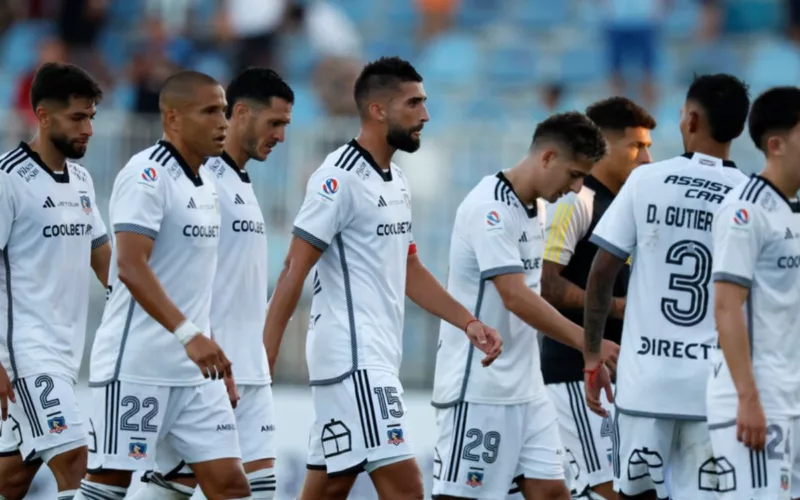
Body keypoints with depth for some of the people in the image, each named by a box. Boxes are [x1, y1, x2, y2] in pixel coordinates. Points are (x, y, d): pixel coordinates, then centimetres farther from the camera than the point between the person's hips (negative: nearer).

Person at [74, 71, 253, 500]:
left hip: (193, 371, 8)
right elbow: (130, 267, -23)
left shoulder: (205, 186, 15)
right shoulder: (147, 174, -12)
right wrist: (189, 334, -32)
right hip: (135, 367, -8)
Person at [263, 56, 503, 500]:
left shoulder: (396, 181, 16)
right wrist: (264, 358, -19)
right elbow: (294, 271, -15)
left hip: (377, 357, 9)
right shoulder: (339, 179, -13)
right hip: (351, 357, -9)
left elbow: (409, 271, 23)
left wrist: (468, 323, 13)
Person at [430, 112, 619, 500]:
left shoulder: (534, 207, 12)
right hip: (478, 389, -9)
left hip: (524, 387, 9)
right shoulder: (490, 208, -17)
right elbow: (516, 297, -26)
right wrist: (587, 342, -30)